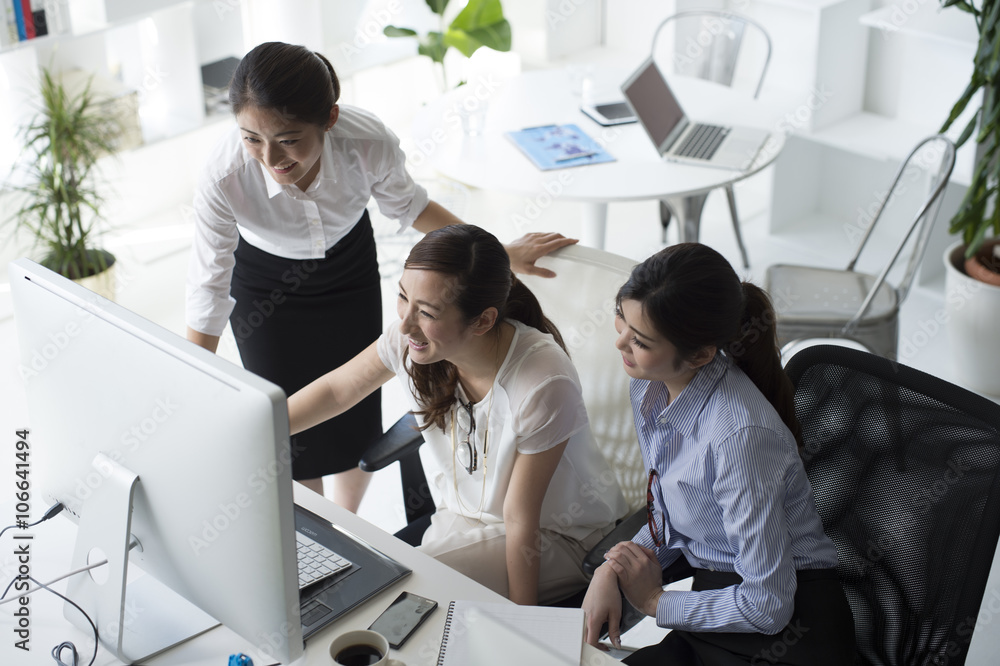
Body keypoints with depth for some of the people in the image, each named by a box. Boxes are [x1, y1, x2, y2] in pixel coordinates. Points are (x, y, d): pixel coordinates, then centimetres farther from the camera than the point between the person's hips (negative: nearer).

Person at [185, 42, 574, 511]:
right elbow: (209, 290, -24)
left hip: (348, 269, 1)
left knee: (356, 414, 10)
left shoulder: (369, 143, -36)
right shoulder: (223, 179, -39)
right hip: (265, 286, -1)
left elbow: (407, 206, -11)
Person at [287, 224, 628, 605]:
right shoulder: (410, 339, -18)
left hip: (559, 532, -5)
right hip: (462, 514, 5)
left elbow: (521, 520, -23)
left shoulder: (545, 386, -33)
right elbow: (335, 390, 3)